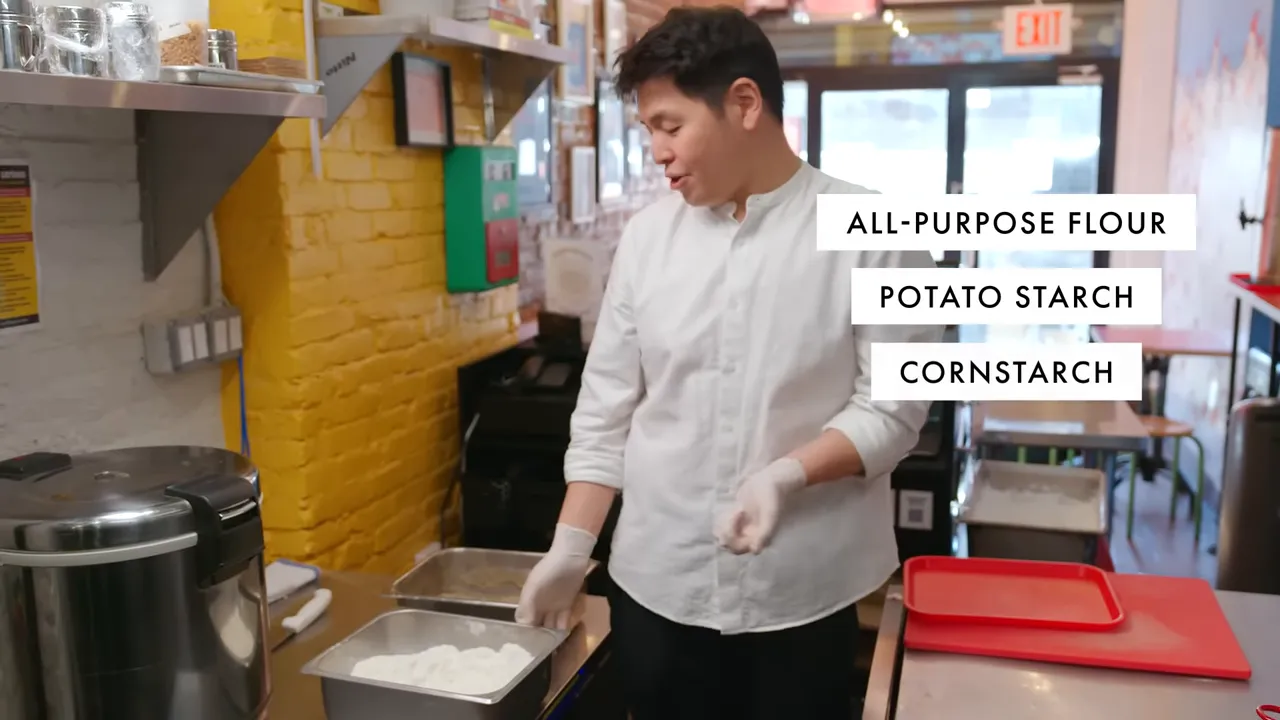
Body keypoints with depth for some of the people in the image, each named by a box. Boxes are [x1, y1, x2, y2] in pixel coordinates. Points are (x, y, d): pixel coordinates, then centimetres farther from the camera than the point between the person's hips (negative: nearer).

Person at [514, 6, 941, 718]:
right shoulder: (649, 234, 1)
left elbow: (892, 407, -9)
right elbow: (606, 407, 4)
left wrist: (786, 476, -25)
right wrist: (571, 547, 1)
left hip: (803, 591, -3)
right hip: (657, 583, 3)